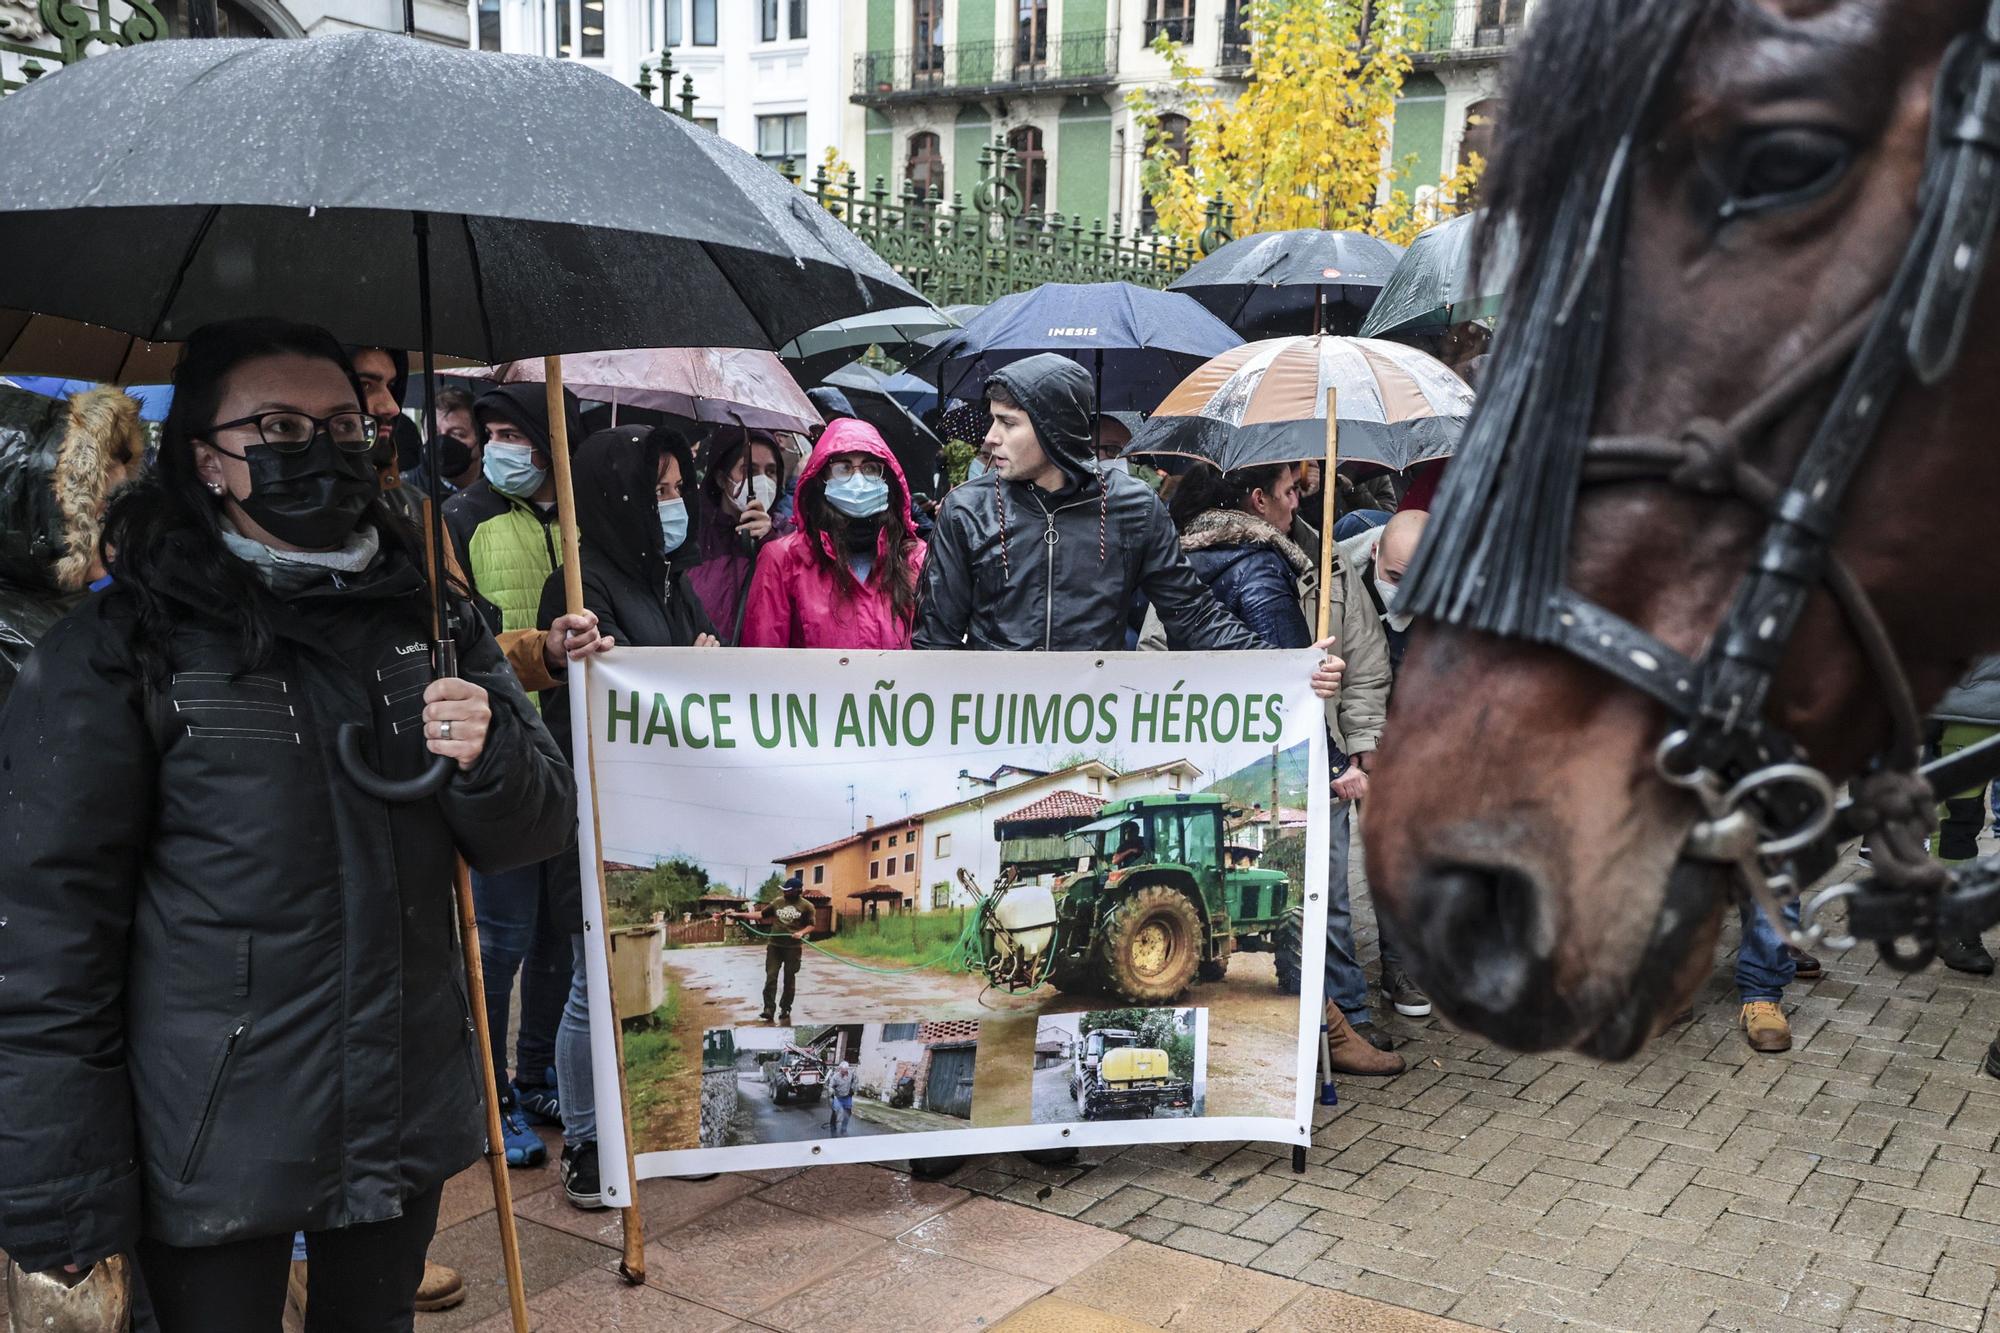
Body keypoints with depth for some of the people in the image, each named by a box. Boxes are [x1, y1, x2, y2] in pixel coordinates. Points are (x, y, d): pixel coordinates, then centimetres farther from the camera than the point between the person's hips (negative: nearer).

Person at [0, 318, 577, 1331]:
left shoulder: (429, 621, 4)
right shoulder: (121, 648, -7)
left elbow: (533, 829, 7)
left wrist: (487, 762, -17)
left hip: (404, 1124, 4)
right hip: (211, 1154, -3)